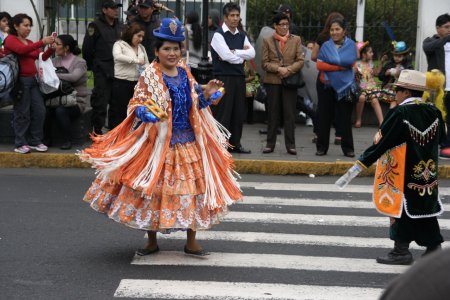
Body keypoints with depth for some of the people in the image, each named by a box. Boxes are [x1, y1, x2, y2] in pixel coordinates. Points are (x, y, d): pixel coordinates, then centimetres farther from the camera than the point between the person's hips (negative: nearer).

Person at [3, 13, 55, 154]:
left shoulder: (30, 42, 19)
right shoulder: (11, 40, -3)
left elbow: (42, 58, 12)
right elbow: (22, 50, -22)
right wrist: (42, 42, -28)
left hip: (32, 80, 7)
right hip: (20, 81, -7)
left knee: (39, 111, 4)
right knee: (22, 113, -5)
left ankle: (35, 141, 13)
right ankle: (20, 144, 2)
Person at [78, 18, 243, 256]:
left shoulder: (185, 73, 8)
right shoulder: (149, 77, -8)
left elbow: (195, 105, 15)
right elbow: (136, 106, -9)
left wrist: (207, 93, -1)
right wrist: (145, 112, -29)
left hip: (188, 141, 5)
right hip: (159, 143, -4)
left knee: (192, 188, 6)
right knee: (154, 189, 3)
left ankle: (191, 242, 17)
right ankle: (152, 241, 20)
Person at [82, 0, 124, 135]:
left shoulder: (120, 27, 14)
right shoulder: (96, 26, -4)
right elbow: (87, 48, -4)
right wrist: (91, 66, 2)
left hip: (118, 71, 6)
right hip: (102, 72, -5)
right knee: (100, 102, -5)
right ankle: (97, 130, 1)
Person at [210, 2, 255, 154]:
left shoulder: (242, 36, 15)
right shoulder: (219, 35, -6)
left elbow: (252, 53, -1)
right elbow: (226, 56, -17)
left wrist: (233, 52, -12)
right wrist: (242, 54, -2)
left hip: (239, 77, 7)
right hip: (223, 77, -7)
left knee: (239, 112, 8)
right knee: (222, 113, -5)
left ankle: (235, 144, 17)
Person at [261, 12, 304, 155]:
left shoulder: (296, 40, 8)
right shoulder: (267, 41, 6)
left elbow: (300, 61, 2)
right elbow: (264, 63, 1)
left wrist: (288, 70, -13)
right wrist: (278, 69, -13)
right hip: (272, 81, 0)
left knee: (290, 114, 0)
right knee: (273, 114, 4)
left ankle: (290, 145, 3)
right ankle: (270, 144, 11)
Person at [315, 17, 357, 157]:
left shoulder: (351, 45, 1)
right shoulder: (325, 46, 3)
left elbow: (350, 62, -14)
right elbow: (319, 65, -7)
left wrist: (329, 65, -10)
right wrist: (339, 67, -14)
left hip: (345, 86, -1)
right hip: (326, 85, 1)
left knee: (345, 118, 2)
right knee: (324, 117, 5)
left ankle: (348, 148, 10)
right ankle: (322, 147, 13)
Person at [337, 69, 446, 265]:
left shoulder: (400, 114, -18)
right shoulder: (433, 112, -1)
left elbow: (381, 143, -18)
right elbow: (440, 138, 11)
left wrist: (360, 165, -13)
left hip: (402, 175, -6)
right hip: (428, 174, 6)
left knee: (401, 208, 6)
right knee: (425, 208, 16)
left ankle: (401, 250, 10)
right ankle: (434, 247, 21)